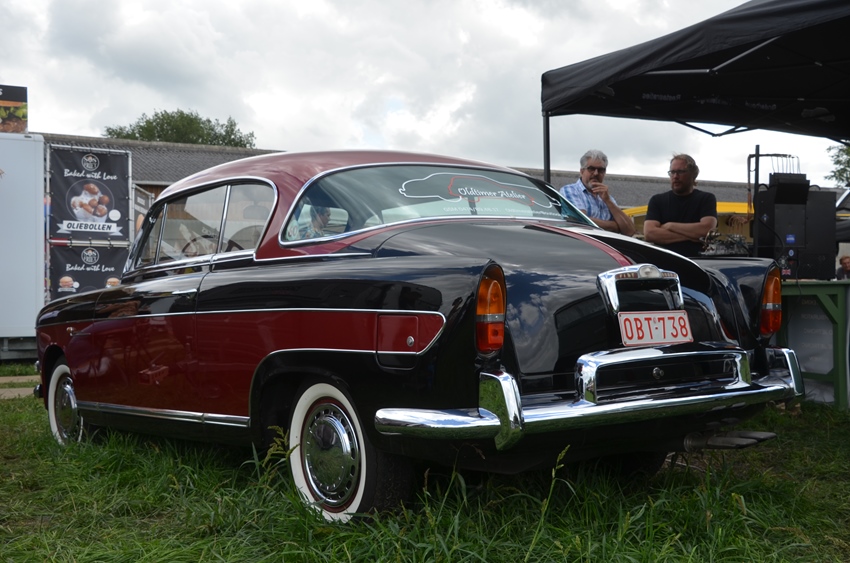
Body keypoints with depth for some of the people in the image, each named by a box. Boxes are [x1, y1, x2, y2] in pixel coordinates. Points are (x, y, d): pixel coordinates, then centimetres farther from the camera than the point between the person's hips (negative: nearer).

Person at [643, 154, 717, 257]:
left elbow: (707, 229, -7)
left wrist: (670, 226, -2)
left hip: (698, 260, -1)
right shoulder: (657, 200, 14)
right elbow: (649, 233, -2)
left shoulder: (706, 199, 11)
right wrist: (690, 235, -6)